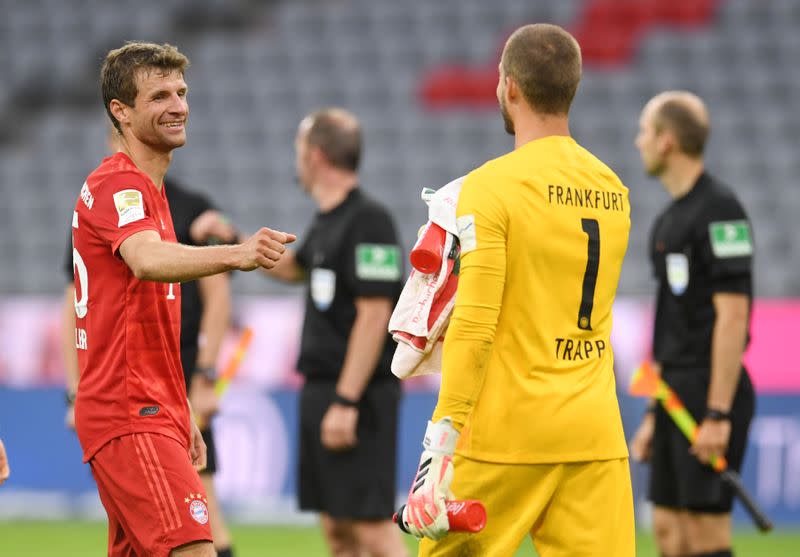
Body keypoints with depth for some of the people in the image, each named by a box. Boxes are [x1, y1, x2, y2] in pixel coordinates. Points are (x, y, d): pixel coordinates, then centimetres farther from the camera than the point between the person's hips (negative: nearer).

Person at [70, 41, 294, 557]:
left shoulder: (148, 188, 21)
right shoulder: (116, 184, -12)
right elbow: (146, 261, -35)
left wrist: (180, 417, 23)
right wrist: (235, 255, -52)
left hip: (148, 412, 10)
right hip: (130, 416, -10)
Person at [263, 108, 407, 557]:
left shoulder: (368, 220, -14)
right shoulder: (327, 223, 14)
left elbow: (374, 316, -20)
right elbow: (293, 267, 37)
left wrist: (346, 402, -23)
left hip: (357, 394, -10)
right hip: (321, 389, 10)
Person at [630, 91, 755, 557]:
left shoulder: (719, 209, -13)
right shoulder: (670, 220, 16)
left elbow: (732, 314, -18)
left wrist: (718, 414, -22)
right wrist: (655, 413, 20)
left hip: (712, 393, -9)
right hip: (677, 395, 9)